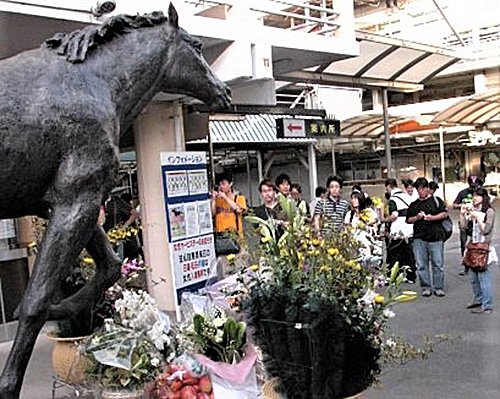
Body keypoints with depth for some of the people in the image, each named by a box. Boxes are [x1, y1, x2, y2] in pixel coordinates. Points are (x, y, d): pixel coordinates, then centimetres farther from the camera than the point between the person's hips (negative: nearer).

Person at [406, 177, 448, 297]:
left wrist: (432, 217, -12)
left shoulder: (436, 200, 6)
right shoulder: (413, 204, 15)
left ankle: (439, 287, 7)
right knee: (421, 264, 3)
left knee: (437, 264, -1)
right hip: (419, 238, 3)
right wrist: (417, 217, -3)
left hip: (435, 237, -3)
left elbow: (445, 213, 2)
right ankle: (426, 287, 11)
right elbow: (408, 220, 16)